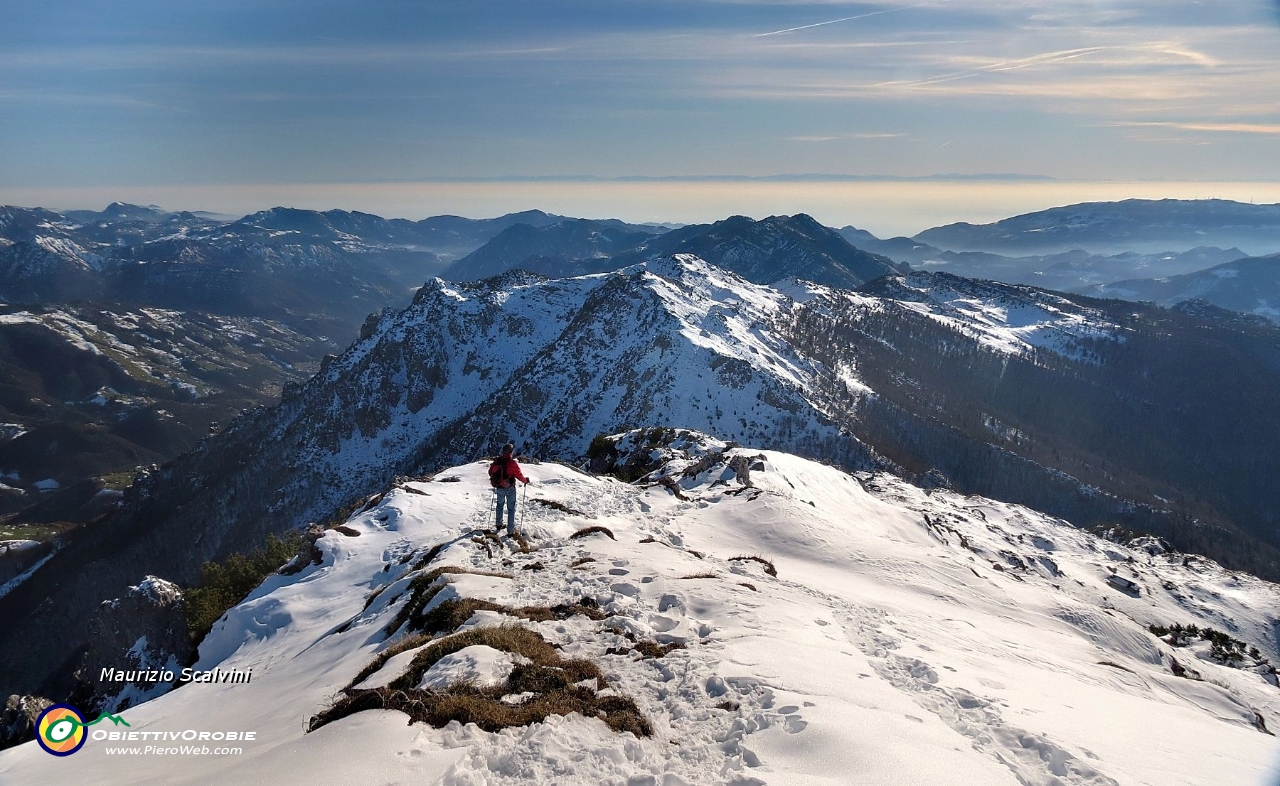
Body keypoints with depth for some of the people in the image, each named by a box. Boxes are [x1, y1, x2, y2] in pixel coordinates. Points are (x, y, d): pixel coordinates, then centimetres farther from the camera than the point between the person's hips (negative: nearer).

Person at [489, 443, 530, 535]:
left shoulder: (496, 461, -6)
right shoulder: (512, 463, -23)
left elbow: (490, 472, 6)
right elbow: (519, 475, -15)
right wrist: (525, 480, 5)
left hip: (498, 488, 5)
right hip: (509, 488, -5)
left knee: (500, 504, 28)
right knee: (511, 508, 6)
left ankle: (499, 524, 39)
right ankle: (510, 530, 6)